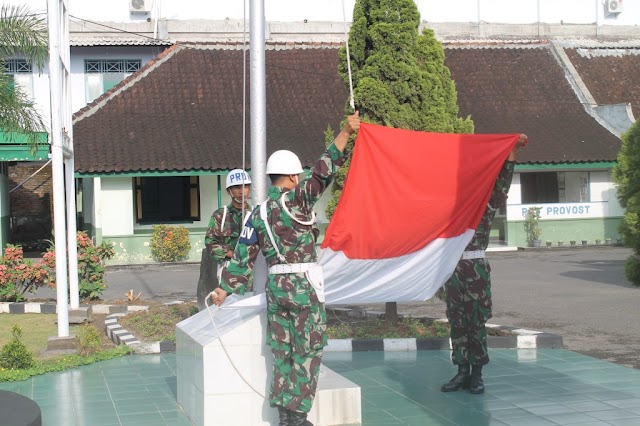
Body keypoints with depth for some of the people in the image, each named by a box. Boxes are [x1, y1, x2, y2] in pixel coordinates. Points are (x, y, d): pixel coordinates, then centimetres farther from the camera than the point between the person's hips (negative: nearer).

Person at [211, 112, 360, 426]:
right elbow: (322, 172, -18)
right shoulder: (296, 200, -8)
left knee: (283, 351, 11)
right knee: (309, 351, 1)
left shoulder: (258, 213, 9)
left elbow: (243, 256, 9)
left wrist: (225, 288, 15)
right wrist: (345, 133, -20)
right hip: (304, 284, -6)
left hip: (275, 285, 6)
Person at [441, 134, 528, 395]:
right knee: (457, 321, 6)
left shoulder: (487, 205, 1)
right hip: (452, 267, 4)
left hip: (476, 267, -4)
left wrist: (512, 154, -22)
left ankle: (476, 374, 6)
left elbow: (501, 185, -12)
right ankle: (462, 371, 12)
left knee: (476, 321, 0)